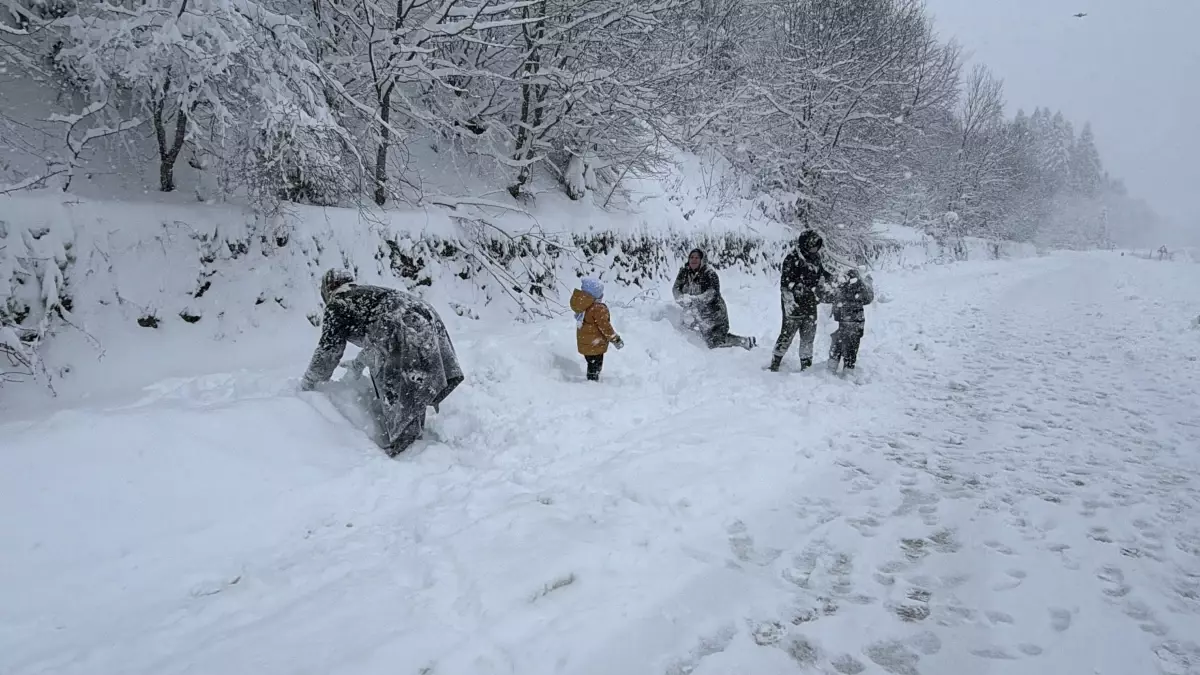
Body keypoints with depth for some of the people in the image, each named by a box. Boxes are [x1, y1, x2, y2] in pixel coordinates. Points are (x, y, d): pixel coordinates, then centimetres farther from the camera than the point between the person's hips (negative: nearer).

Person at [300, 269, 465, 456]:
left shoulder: (337, 305, 10)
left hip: (406, 334, -8)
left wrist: (309, 381, 26)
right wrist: (359, 363, 57)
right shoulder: (369, 292, 33)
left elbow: (329, 349, 10)